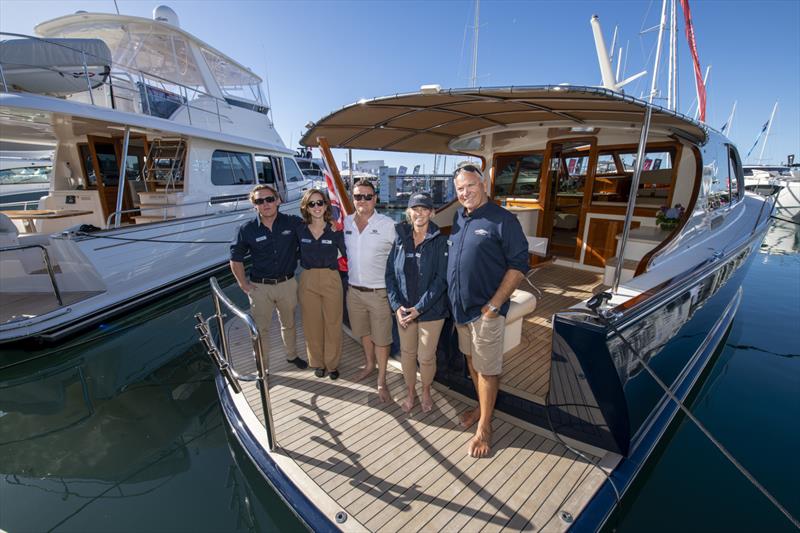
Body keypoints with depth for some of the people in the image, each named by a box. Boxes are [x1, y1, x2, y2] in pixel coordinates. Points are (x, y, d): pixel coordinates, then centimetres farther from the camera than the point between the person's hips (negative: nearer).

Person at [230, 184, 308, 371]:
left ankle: (292, 355, 43)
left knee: (289, 324, 20)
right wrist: (244, 284, -2)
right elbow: (236, 259, 1)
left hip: (287, 283, 1)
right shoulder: (247, 229, -7)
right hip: (260, 287, -1)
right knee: (260, 329, 9)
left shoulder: (293, 222, -7)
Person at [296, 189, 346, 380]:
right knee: (312, 324, 11)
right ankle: (318, 363, 31)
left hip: (331, 280, -2)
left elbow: (347, 253, 2)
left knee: (332, 323, 7)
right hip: (308, 281, 2)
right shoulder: (300, 230, 0)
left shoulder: (335, 230, -5)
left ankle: (332, 363, 26)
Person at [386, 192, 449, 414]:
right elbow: (390, 273, 1)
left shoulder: (440, 241, -9)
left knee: (426, 356, 7)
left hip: (431, 310, -3)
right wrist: (397, 305, -9)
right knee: (407, 352, 14)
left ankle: (426, 392, 36)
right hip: (404, 309, 3)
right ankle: (410, 391, 38)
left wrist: (419, 308, -17)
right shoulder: (400, 239, 1)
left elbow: (441, 279, -13)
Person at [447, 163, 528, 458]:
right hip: (460, 307, 7)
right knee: (471, 360, 20)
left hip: (485, 310, -7)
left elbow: (518, 265, -15)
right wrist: (454, 300, 11)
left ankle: (484, 427, 23)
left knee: (487, 368, 6)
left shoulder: (503, 220, -14)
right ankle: (481, 406, 41)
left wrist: (494, 305, -18)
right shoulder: (459, 217, 7)